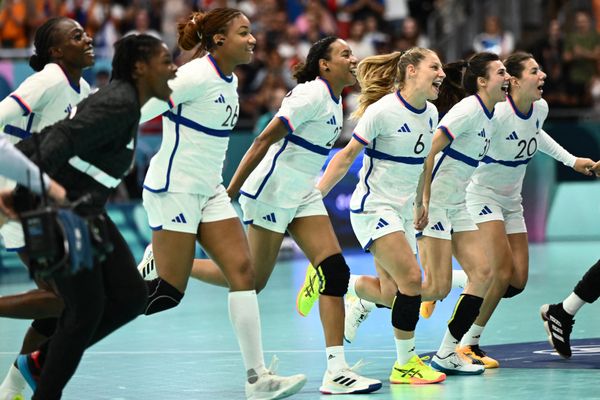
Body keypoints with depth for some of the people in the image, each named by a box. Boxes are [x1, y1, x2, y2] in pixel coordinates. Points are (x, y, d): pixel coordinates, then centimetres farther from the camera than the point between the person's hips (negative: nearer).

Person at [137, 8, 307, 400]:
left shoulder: (230, 80, 9)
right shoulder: (197, 76, -18)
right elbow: (137, 114, -17)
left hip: (209, 191, 9)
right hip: (174, 189, -9)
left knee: (243, 270, -1)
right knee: (168, 292, -7)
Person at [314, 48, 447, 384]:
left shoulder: (431, 114, 5)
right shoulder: (382, 111, -16)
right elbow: (348, 155, -10)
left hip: (403, 211, 8)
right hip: (374, 207, -8)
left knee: (393, 295, 2)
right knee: (411, 279, -17)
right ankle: (405, 363, -5)